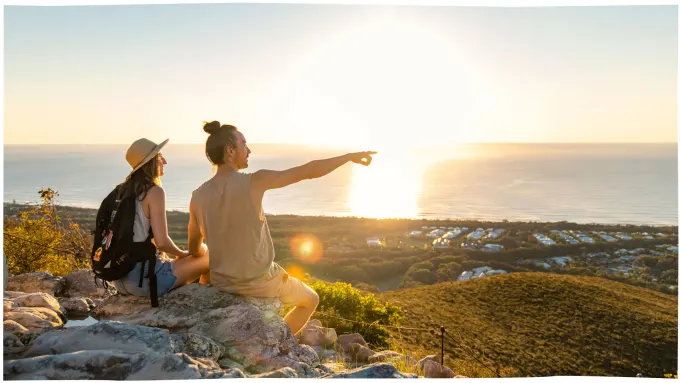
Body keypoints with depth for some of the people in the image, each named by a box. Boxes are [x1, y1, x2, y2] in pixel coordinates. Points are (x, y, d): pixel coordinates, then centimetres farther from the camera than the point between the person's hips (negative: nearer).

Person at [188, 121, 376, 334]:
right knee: (311, 300, 23)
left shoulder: (198, 196, -6)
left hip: (222, 283, 5)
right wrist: (349, 156, -3)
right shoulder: (254, 182, -20)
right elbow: (309, 171, -16)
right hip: (260, 282, -5)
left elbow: (194, 248, 6)